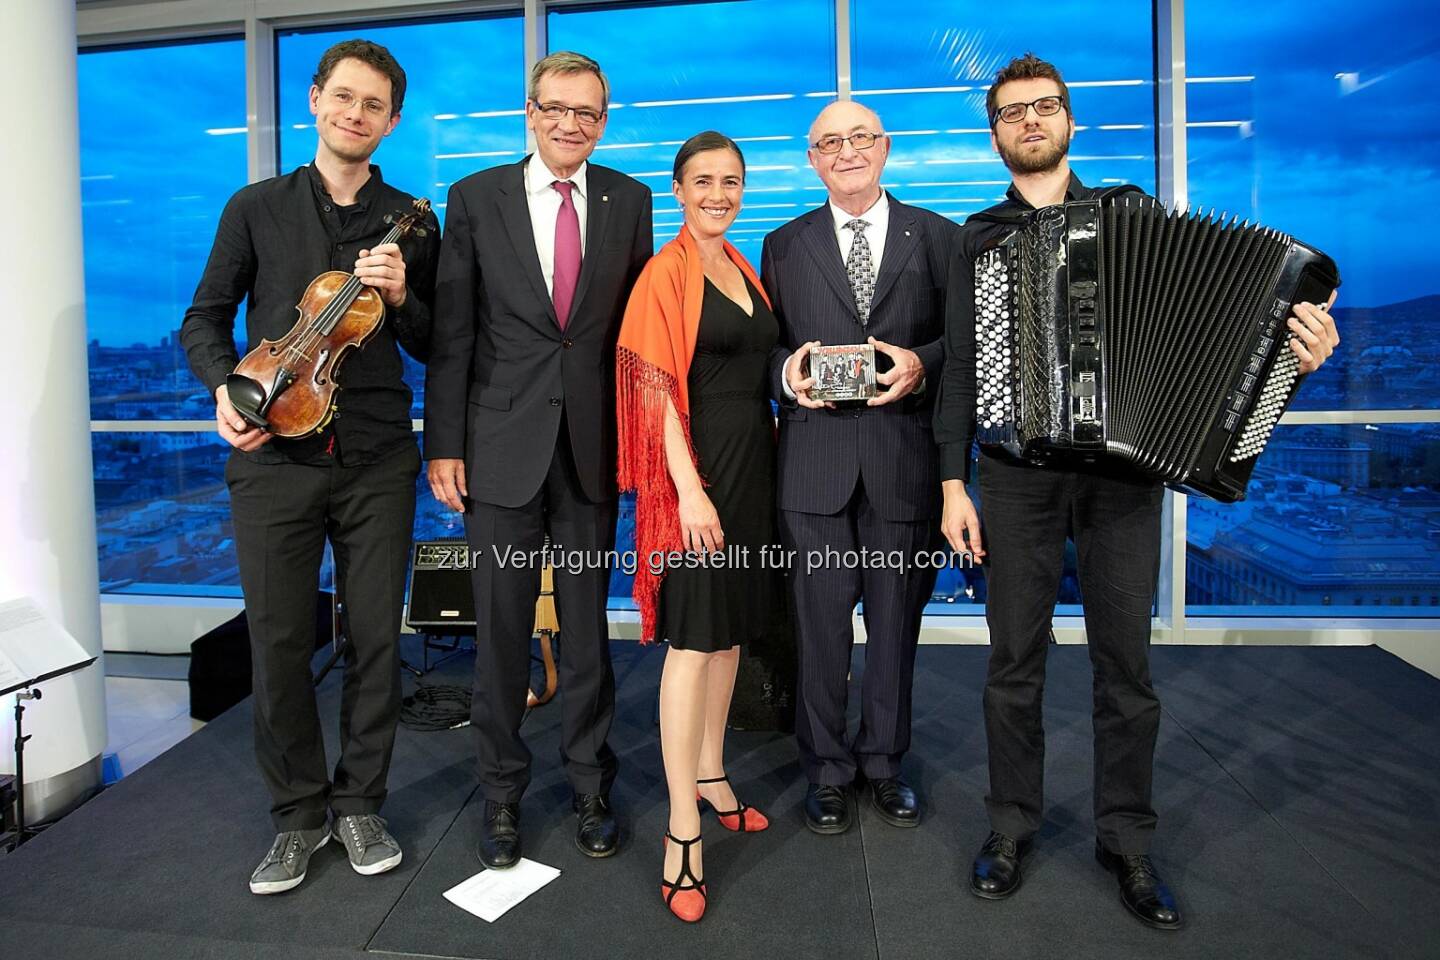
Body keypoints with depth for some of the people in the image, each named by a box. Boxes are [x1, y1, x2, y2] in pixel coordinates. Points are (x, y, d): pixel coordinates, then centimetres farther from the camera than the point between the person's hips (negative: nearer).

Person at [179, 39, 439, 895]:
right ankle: (299, 814, 24)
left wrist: (401, 295, -11)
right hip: (275, 456, 0)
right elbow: (205, 318, 10)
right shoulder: (257, 207, 9)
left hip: (377, 460, 0)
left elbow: (435, 346, 8)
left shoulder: (411, 222, 8)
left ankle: (361, 802, 25)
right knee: (280, 644, 5)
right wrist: (225, 386, -8)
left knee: (377, 640, 5)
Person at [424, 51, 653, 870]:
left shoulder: (629, 201, 7)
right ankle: (503, 794, 27)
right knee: (502, 632, 8)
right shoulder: (476, 198, 3)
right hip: (503, 447, -1)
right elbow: (451, 332, 0)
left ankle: (591, 788, 28)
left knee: (588, 628, 11)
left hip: (594, 447, 1)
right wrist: (444, 444, -5)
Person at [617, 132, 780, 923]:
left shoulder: (745, 269, 14)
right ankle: (683, 828, 5)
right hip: (698, 464, -7)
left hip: (753, 459, 8)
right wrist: (690, 490, -20)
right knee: (694, 635, -5)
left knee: (734, 625, 14)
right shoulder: (667, 272, -7)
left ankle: (710, 775, 31)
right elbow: (656, 388, -14)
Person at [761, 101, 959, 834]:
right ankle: (826, 769, 24)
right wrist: (786, 370, -11)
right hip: (815, 460, 0)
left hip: (904, 457, 0)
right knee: (820, 623, 6)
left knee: (896, 621, 11)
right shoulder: (784, 245, 12)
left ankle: (884, 762, 31)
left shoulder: (936, 236, 8)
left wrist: (922, 364, -13)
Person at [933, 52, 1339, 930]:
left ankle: (1127, 839, 23)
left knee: (1126, 662, 6)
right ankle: (1012, 825, 23)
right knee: (1016, 662, 6)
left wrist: (1291, 352, -14)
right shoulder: (979, 238, 10)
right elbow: (960, 365, 6)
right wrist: (953, 482, 0)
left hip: (1123, 472, 0)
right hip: (1019, 476, 0)